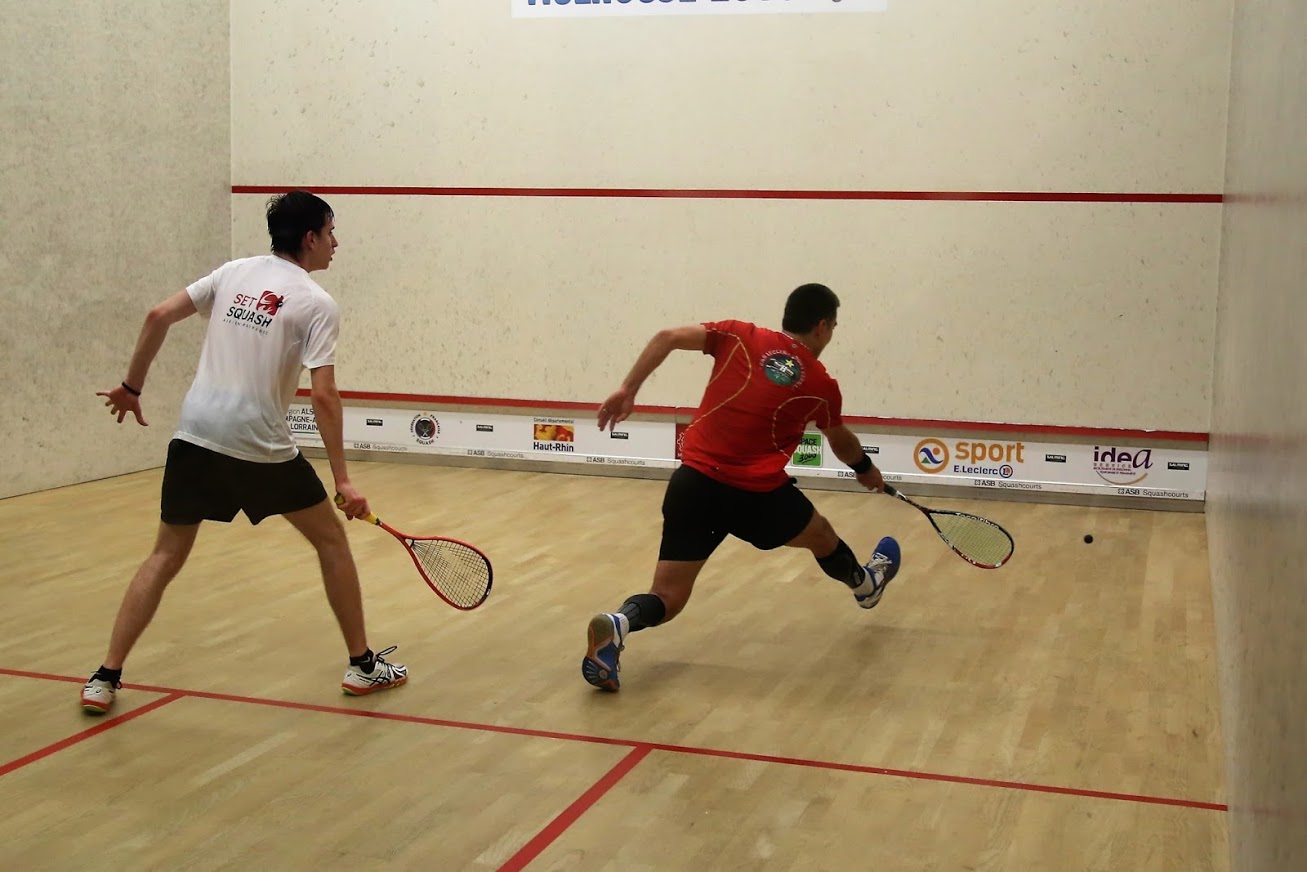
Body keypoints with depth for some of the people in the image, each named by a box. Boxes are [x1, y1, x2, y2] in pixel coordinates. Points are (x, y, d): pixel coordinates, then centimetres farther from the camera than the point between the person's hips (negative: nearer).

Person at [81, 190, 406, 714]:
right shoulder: (318, 305, -4)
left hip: (195, 435, 5)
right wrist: (342, 480, -9)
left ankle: (105, 679, 8)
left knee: (166, 557, 14)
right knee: (331, 539, 14)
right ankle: (363, 665, 19)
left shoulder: (234, 273, 11)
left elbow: (158, 317, 6)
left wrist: (131, 387, 17)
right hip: (260, 447, -4)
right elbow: (324, 397, -12)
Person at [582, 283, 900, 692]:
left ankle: (617, 623, -28)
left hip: (693, 481, 2)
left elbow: (666, 337, -4)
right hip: (757, 492, -2)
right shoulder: (821, 385, 4)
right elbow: (842, 444, 24)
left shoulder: (740, 336, 5)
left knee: (666, 599, 4)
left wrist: (628, 389, 1)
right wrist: (866, 470, 45)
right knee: (822, 536, 31)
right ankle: (865, 584, 60)